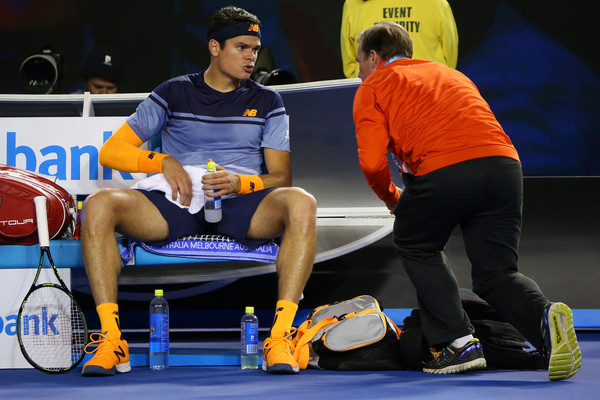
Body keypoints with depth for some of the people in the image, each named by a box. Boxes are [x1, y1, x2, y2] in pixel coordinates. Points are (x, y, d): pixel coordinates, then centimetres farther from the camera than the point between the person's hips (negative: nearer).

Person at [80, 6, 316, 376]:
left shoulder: (267, 102, 17)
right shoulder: (174, 93, 14)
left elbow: (281, 177, 8)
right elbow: (111, 152, 10)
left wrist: (240, 183, -14)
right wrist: (165, 162, -7)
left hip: (241, 208, 0)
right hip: (177, 207, 0)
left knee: (302, 203, -33)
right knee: (99, 205, -28)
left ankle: (280, 338, -37)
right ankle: (112, 341, -29)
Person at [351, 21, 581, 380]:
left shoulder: (373, 88, 17)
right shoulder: (449, 72, 36)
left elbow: (372, 161, 4)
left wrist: (392, 198, 24)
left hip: (444, 170, -5)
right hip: (505, 162, 5)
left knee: (415, 246, 22)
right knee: (496, 274, 12)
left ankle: (458, 342, 9)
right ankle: (546, 317, -19)